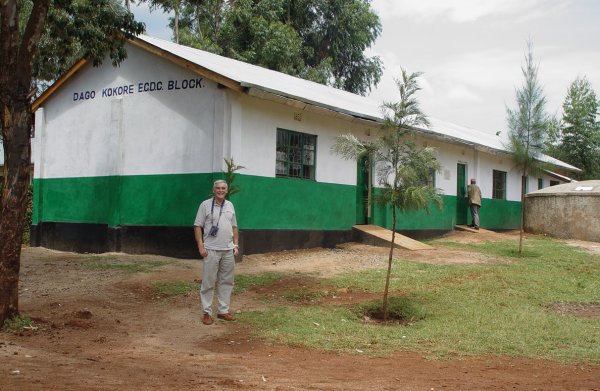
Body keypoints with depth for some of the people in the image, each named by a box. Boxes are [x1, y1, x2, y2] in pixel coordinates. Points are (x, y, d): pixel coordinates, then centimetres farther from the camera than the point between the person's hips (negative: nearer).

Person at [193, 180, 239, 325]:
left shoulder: (230, 205, 12)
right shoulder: (205, 205, -4)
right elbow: (197, 226, -5)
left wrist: (236, 245, 10)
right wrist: (201, 246, -12)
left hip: (228, 250, 5)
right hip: (211, 250, -5)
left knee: (226, 281, 9)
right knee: (208, 282, -2)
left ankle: (223, 310, 19)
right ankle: (206, 312, 5)